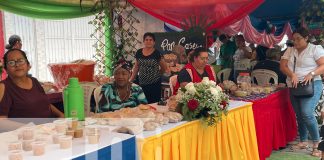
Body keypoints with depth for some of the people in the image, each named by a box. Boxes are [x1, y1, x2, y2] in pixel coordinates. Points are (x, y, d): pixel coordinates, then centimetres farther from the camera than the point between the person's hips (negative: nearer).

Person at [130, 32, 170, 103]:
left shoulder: (157, 53, -4)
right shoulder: (139, 52, 6)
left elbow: (164, 68, 7)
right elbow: (136, 67, 14)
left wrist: (155, 73, 4)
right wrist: (131, 80, 10)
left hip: (154, 84, -3)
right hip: (142, 84, 3)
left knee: (154, 103, -5)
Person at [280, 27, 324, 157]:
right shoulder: (290, 51, 10)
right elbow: (282, 66, 1)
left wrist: (311, 74, -25)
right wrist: (292, 75, -16)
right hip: (294, 87, 5)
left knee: (307, 114, -18)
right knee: (299, 116, 10)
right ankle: (303, 141, 23)